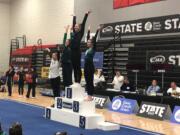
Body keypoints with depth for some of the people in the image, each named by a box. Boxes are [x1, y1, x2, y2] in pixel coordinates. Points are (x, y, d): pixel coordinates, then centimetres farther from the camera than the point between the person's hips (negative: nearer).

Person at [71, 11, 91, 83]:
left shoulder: (80, 33, 0)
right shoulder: (74, 33, 14)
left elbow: (83, 23, -3)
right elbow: (73, 23, 23)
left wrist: (86, 15, -5)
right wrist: (74, 17, 35)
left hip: (77, 52, -6)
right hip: (72, 51, 6)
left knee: (78, 67, -2)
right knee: (74, 67, 9)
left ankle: (78, 81, 3)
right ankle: (75, 81, 15)